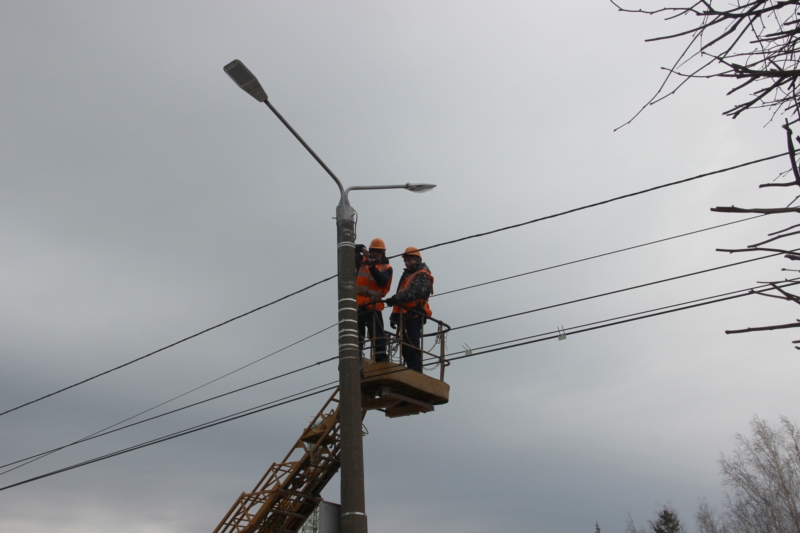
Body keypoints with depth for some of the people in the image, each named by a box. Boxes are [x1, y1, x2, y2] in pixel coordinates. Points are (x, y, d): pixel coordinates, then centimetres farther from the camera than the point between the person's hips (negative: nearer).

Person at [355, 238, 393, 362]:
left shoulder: (386, 268, 5)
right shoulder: (363, 261, 13)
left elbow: (382, 281, -12)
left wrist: (373, 268, -24)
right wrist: (358, 250, -11)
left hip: (373, 305, -3)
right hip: (358, 303, 3)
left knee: (377, 332, -7)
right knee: (357, 332, 7)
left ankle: (381, 356, -11)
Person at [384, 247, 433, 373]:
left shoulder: (422, 275, -2)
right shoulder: (407, 275, 28)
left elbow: (414, 292, -21)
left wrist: (396, 298, -31)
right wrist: (395, 315, 20)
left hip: (414, 315, -9)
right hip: (405, 316, 9)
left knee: (412, 345, -16)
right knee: (405, 347, 5)